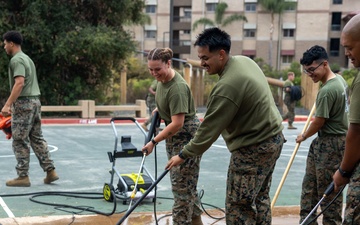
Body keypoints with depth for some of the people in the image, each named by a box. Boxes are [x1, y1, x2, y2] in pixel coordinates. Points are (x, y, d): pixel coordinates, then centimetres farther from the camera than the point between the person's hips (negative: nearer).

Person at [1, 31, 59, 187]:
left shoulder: (16, 60, -11)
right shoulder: (27, 58, 19)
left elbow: (19, 83, -23)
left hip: (24, 103, -9)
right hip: (35, 101, 9)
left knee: (20, 141, -2)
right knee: (37, 138, 12)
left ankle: (23, 177, 2)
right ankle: (50, 171, 11)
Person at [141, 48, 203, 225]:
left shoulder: (177, 87, -26)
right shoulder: (162, 79, 1)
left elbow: (177, 124, -27)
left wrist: (154, 142, -24)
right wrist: (158, 109, 10)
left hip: (187, 137, -9)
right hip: (174, 136, 10)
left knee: (181, 185, -5)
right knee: (186, 184, 15)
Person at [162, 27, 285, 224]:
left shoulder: (227, 86, -27)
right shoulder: (245, 60, 4)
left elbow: (209, 128, -21)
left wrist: (184, 155, -11)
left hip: (253, 148, -10)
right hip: (272, 137, 10)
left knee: (238, 206, -5)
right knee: (260, 198, 18)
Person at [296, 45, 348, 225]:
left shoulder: (327, 91, -25)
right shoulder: (340, 79, 6)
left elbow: (318, 123, -18)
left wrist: (303, 137, 1)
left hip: (330, 144, -11)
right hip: (323, 142, 11)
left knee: (329, 190, 0)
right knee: (309, 184, 17)